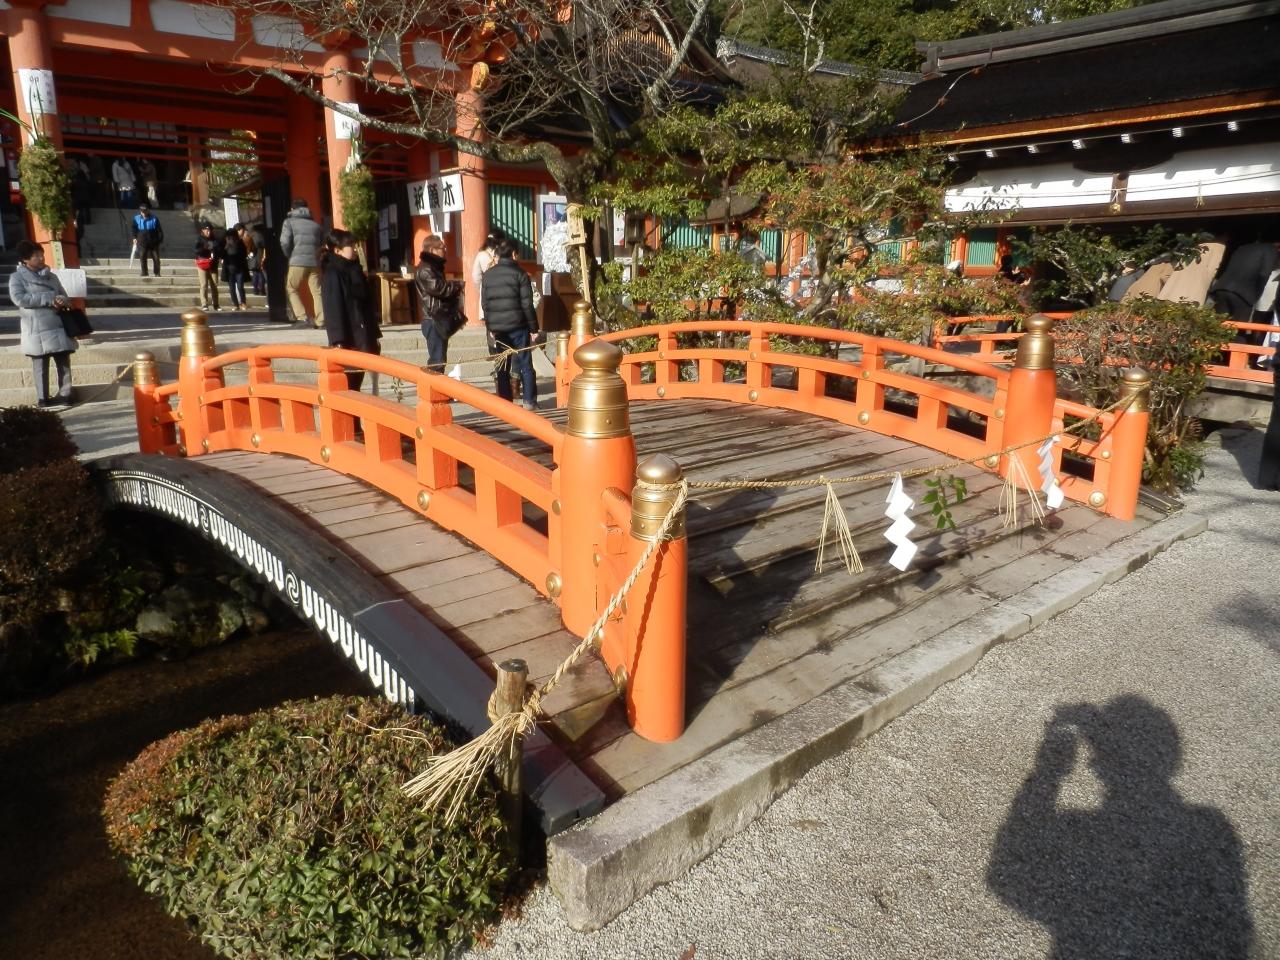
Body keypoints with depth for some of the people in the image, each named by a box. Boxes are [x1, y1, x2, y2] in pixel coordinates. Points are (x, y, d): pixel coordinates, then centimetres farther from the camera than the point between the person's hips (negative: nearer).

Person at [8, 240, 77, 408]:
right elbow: (18, 298, -12)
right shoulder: (17, 277, 2)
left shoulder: (51, 276, 17)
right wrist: (48, 299, -16)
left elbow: (65, 297, 17)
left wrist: (63, 301, -9)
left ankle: (65, 394, 6)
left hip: (57, 326, 4)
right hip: (36, 329, -4)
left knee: (64, 361, 2)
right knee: (40, 364, 0)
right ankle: (43, 398, 4)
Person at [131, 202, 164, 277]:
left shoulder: (154, 219, -5)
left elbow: (159, 230, 0)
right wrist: (134, 238, 4)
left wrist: (160, 240, -3)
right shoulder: (136, 219, 0)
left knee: (156, 258, 3)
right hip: (142, 243, 1)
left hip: (153, 242, -1)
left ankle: (157, 273, 15)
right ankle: (144, 273, 7)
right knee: (142, 258, -1)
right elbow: (134, 229, 13)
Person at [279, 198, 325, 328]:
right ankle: (321, 320, -2)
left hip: (298, 262, -3)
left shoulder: (289, 222, 7)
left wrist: (289, 256, 11)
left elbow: (285, 243, -3)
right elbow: (323, 243, 13)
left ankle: (303, 317, -2)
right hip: (315, 262, 3)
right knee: (317, 291, 6)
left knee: (292, 289, 11)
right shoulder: (316, 224, 18)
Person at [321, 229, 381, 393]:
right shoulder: (332, 274, -9)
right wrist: (338, 341, -21)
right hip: (347, 341, -8)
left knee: (356, 382, 10)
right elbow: (333, 310, -15)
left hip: (362, 338, 8)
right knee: (347, 386, -5)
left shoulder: (354, 270, 15)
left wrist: (374, 336, 17)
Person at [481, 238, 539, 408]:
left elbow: (484, 303, 9)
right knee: (525, 364, 2)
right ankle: (529, 400, 1)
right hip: (517, 325, -4)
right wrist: (533, 327, -3)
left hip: (497, 327, 4)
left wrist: (490, 327, 16)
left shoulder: (488, 274, 7)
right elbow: (527, 304, -8)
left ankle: (504, 401, 9)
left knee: (502, 365, 9)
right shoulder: (519, 273, -5)